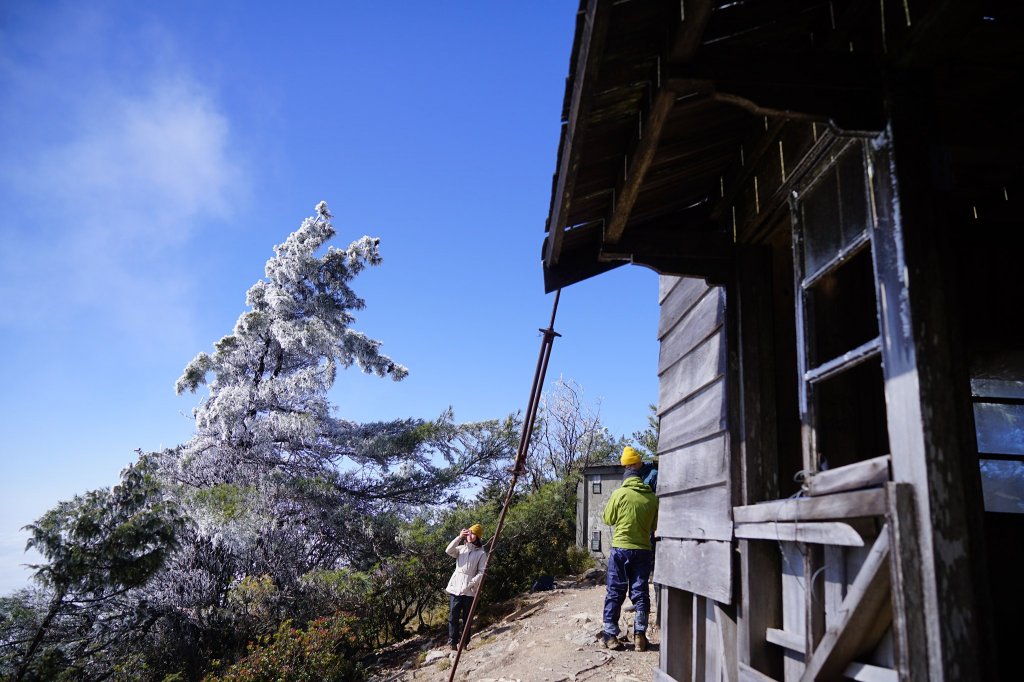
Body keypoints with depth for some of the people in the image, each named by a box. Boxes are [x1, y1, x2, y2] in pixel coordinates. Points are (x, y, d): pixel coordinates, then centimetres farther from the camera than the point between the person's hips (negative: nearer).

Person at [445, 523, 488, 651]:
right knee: (453, 617, -3)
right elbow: (448, 551, -8)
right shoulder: (461, 548, 11)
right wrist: (459, 537, -12)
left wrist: (471, 584, -17)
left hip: (469, 590, -2)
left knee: (466, 618, 3)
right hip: (455, 587, 2)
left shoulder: (481, 553, 2)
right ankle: (453, 643, -1)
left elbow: (481, 572, -4)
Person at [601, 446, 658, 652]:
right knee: (640, 593, 9)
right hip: (644, 550, 2)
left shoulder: (619, 494, -10)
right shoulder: (652, 497, -1)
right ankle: (640, 635, 9)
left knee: (615, 593, 4)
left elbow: (608, 519, 2)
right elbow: (654, 525, 10)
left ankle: (610, 635, 6)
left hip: (621, 548, -2)